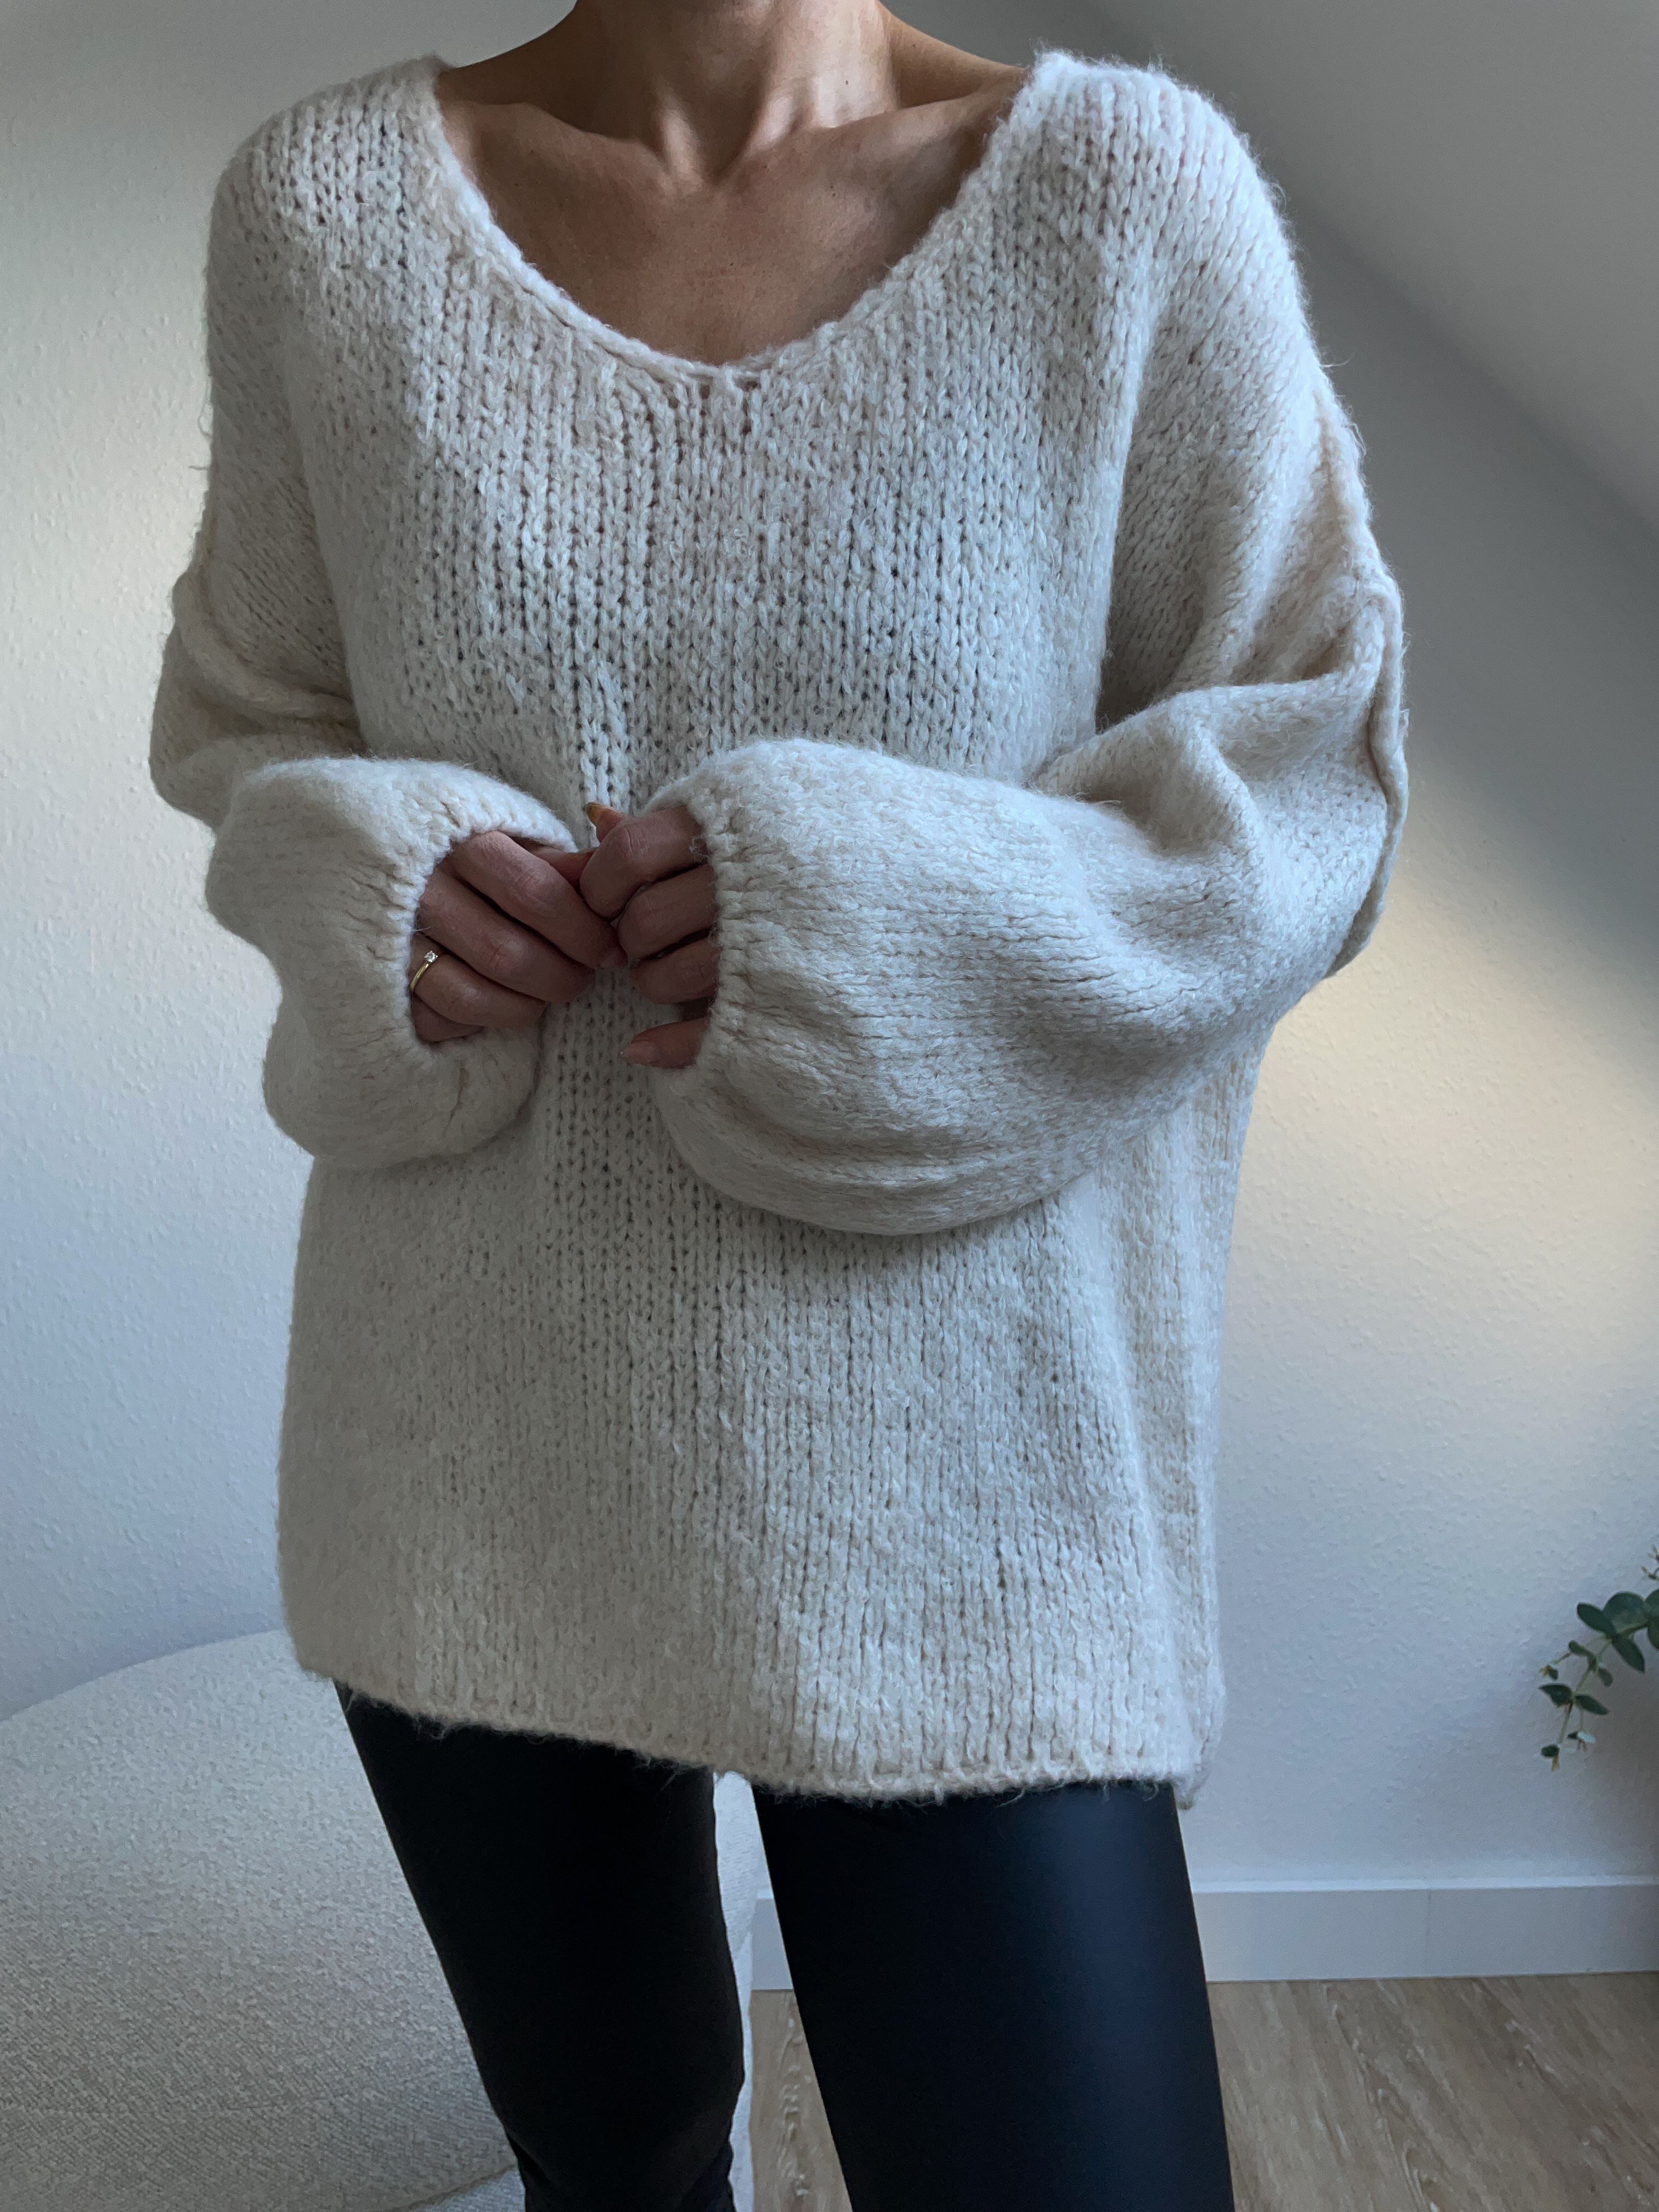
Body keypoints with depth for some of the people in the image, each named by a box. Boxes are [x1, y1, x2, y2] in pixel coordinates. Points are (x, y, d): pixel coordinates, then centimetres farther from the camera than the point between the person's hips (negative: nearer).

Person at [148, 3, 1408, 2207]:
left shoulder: (1137, 190, -4)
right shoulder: (322, 201, 2)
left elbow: (1310, 787, -2)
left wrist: (872, 921, -19)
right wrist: (370, 885, -12)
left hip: (945, 1483, -2)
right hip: (474, 1460, 3)